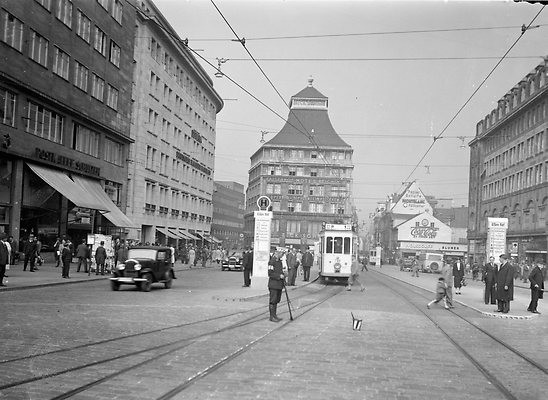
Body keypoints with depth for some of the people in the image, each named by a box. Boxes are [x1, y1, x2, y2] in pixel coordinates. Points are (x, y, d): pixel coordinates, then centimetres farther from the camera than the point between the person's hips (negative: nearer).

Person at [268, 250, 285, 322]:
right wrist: (279, 276, -22)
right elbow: (270, 274, -18)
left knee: (277, 300, 14)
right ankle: (272, 316, 4)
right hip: (273, 285, -9)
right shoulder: (272, 261, -15)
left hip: (279, 284, 9)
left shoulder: (279, 261, 14)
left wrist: (283, 276, 8)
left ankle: (275, 315, 23)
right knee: (273, 301, -2)